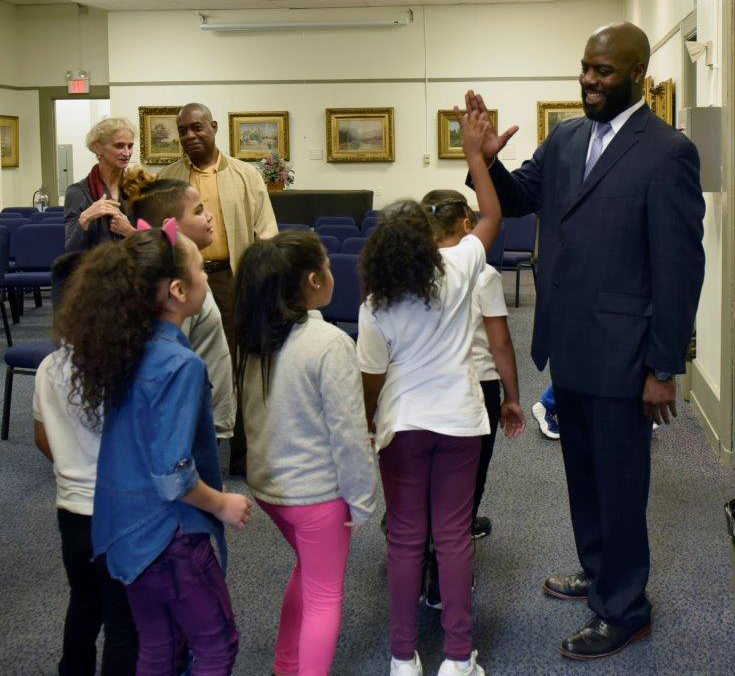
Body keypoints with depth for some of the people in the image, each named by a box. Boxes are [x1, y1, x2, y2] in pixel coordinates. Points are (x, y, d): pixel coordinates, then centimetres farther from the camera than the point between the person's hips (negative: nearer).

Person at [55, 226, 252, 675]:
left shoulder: (124, 343, -1)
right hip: (169, 534, -8)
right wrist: (223, 505, -10)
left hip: (128, 529, 8)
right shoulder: (180, 365, -25)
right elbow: (173, 475, -25)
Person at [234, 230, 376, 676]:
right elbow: (348, 432, -20)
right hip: (316, 492, -7)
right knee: (325, 597, 10)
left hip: (266, 483, 7)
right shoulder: (330, 343, -23)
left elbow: (252, 413, 7)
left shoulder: (254, 337, -2)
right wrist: (360, 499, -10)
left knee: (309, 567, 29)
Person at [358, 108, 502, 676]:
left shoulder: (376, 308, -11)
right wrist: (475, 154, 8)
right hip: (459, 420, 1)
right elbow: (492, 218, 5)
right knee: (454, 535, 6)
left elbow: (372, 382, -4)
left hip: (403, 425, 0)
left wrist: (367, 428, 12)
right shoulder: (459, 270, -11)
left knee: (405, 538, 8)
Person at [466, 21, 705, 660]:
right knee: (583, 470, 22)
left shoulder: (667, 152, -15)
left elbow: (679, 266, -15)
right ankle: (599, 571, 42)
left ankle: (624, 611, 23)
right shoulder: (566, 139, 6)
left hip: (619, 354, -7)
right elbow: (516, 198, 14)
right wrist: (486, 159, -8)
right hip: (569, 345, 7)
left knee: (619, 483, 7)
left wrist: (664, 369, -15)